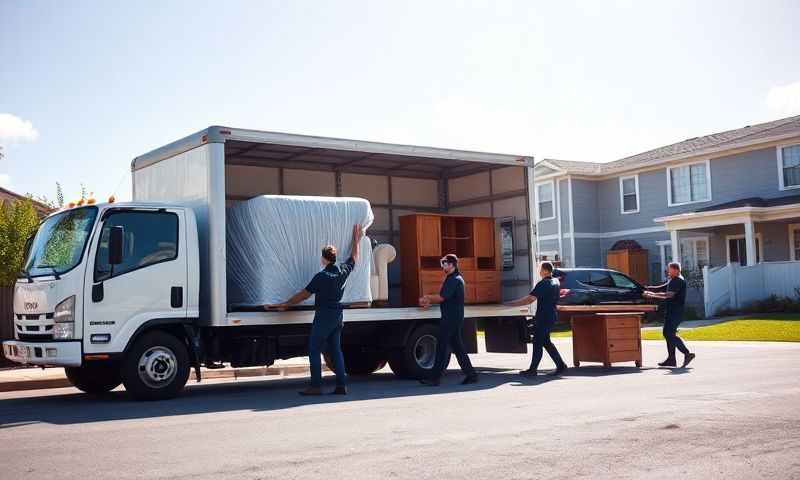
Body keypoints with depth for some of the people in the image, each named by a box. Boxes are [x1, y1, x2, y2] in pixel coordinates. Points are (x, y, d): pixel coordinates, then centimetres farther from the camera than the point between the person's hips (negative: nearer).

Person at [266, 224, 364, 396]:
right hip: (337, 315, 7)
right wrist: (356, 240, 36)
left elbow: (303, 294, -10)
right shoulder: (343, 271, 3)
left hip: (323, 315, -7)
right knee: (335, 350, 9)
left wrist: (285, 305, -1)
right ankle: (341, 385, 5)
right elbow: (354, 258, 23)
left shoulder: (321, 277, -15)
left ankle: (316, 386, -4)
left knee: (314, 350, -2)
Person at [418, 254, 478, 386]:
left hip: (451, 319, -10)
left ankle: (435, 378, -3)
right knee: (458, 347, 12)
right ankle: (471, 374, 13)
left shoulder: (454, 280, -16)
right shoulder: (454, 278, 18)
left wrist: (427, 297, -4)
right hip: (454, 318, 10)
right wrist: (429, 302, 7)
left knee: (442, 347, -6)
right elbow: (443, 298, 19)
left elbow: (441, 297, -20)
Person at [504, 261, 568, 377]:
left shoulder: (543, 284, -19)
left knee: (538, 342, -2)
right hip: (551, 315, 9)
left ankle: (533, 370, 3)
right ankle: (560, 365, 16)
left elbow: (529, 299, -23)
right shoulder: (556, 282, 8)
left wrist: (512, 304, -19)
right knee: (545, 341, 16)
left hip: (544, 317, -9)